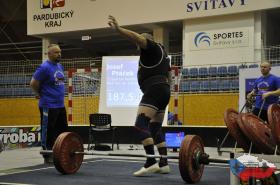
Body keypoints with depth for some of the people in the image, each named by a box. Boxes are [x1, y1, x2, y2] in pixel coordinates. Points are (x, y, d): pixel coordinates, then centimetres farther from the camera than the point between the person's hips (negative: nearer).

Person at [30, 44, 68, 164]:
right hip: (49, 106, -8)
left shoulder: (60, 66, 12)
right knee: (48, 131, -1)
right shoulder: (44, 67, -14)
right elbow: (33, 84, -12)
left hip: (60, 105, 8)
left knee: (62, 130, 11)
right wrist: (39, 94, 1)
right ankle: (48, 156, 7)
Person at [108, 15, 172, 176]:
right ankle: (164, 163, 10)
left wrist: (118, 29, -33)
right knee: (155, 128, 13)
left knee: (141, 124, -20)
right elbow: (169, 76, 32)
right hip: (163, 91, 11)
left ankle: (151, 162, -29)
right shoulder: (161, 53, 30)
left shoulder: (152, 47, 1)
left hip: (154, 89, -11)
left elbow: (137, 37, -19)